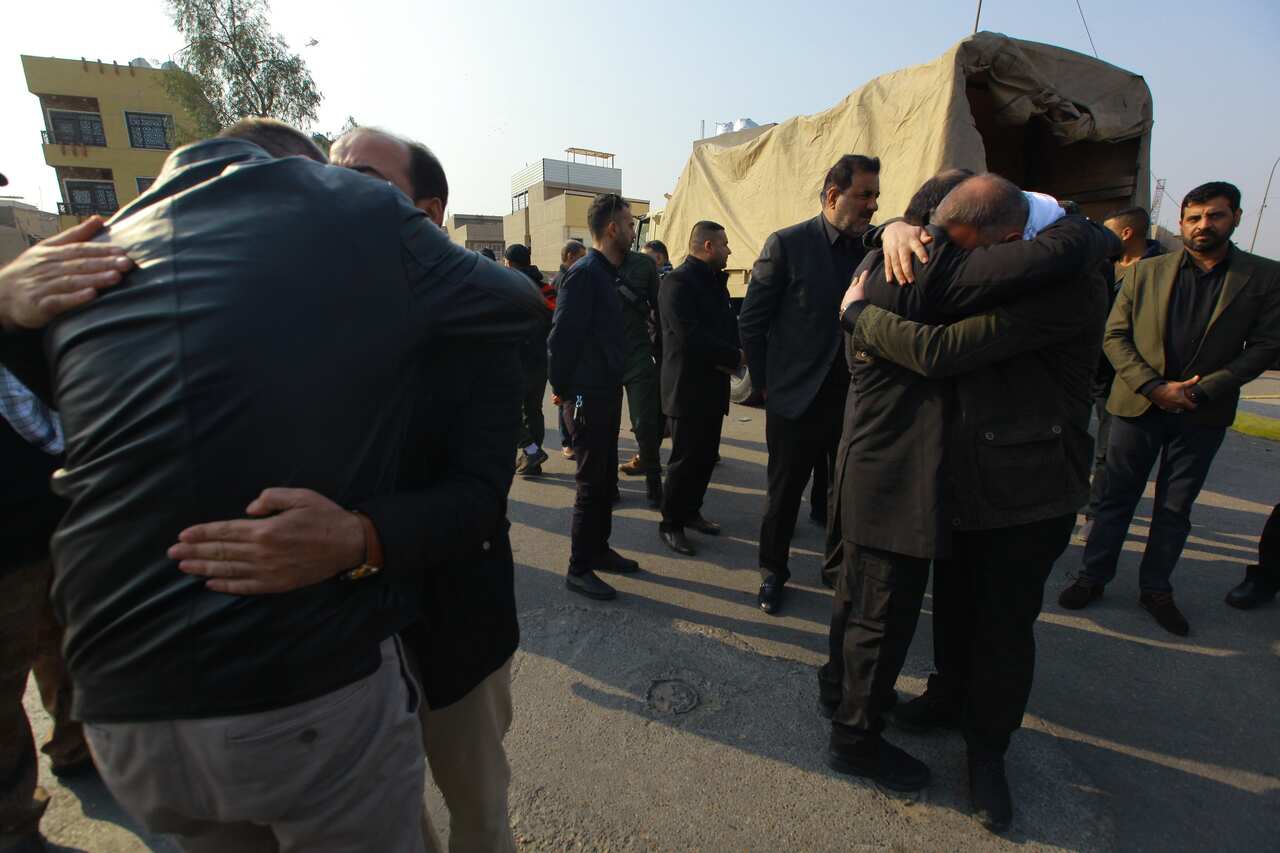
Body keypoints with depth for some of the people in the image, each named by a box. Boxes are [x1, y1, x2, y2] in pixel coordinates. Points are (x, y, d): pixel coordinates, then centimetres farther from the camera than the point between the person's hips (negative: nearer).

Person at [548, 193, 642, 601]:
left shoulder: (606, 273, 14)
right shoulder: (584, 273, -15)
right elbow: (561, 336, -19)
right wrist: (563, 390, -12)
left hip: (606, 392, 9)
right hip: (587, 397, -9)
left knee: (605, 478, 16)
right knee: (591, 483, -1)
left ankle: (599, 549, 32)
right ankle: (579, 569, 12)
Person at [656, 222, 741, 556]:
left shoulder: (715, 282, 15)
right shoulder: (677, 282, -14)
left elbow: (727, 325, 13)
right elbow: (689, 336, -24)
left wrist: (729, 359, -9)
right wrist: (735, 356, -16)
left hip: (713, 386, 8)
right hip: (688, 387, -8)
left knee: (706, 455, 15)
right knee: (685, 459, 0)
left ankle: (691, 511, 31)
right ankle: (671, 524, 15)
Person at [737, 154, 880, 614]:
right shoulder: (787, 244, -6)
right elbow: (750, 323, -5)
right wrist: (768, 384, -4)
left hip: (856, 400, 4)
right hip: (798, 401, -3)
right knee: (784, 494, 11)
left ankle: (841, 564, 36)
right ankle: (772, 571, 31)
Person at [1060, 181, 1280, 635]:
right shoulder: (1146, 271, 1)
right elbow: (1114, 336, -2)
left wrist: (1204, 388, -14)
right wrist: (1154, 387, -13)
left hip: (1203, 414, 1)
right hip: (1139, 405, 0)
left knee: (1175, 507, 11)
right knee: (1117, 497, 7)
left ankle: (1156, 588, 25)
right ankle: (1092, 577, 20)